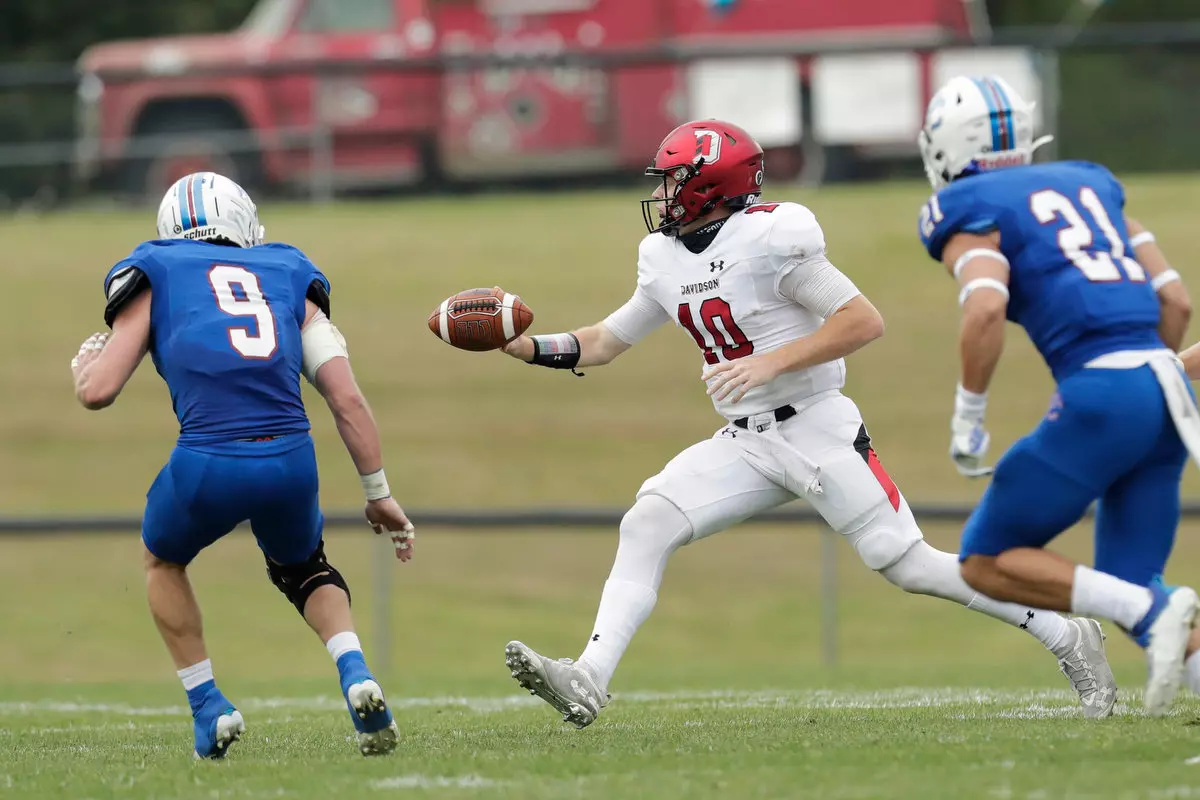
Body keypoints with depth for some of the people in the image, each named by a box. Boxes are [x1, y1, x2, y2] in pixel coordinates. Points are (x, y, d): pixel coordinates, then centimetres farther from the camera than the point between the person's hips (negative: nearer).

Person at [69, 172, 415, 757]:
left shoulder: (155, 276, 16)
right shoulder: (286, 277, 22)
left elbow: (98, 392, 9)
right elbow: (347, 398, 13)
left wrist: (85, 362, 32)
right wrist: (378, 494, 19)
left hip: (208, 464, -2)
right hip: (291, 461, 2)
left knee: (164, 561, 32)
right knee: (301, 568, 33)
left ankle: (209, 708, 24)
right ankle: (355, 675, 7)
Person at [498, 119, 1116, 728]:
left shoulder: (769, 238, -16)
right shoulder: (664, 259, 8)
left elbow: (864, 322, -17)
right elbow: (605, 343, 21)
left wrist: (770, 363, -23)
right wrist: (526, 347, 6)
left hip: (819, 431, -7)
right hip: (744, 443, 7)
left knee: (907, 565, -9)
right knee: (647, 524, -11)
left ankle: (1069, 639, 5)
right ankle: (588, 683, -18)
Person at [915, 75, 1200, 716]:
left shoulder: (970, 214, 4)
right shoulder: (1091, 186, 24)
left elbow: (985, 308, -16)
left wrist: (967, 417, -7)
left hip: (1100, 393, -7)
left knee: (987, 562, 6)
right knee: (1129, 588, 15)